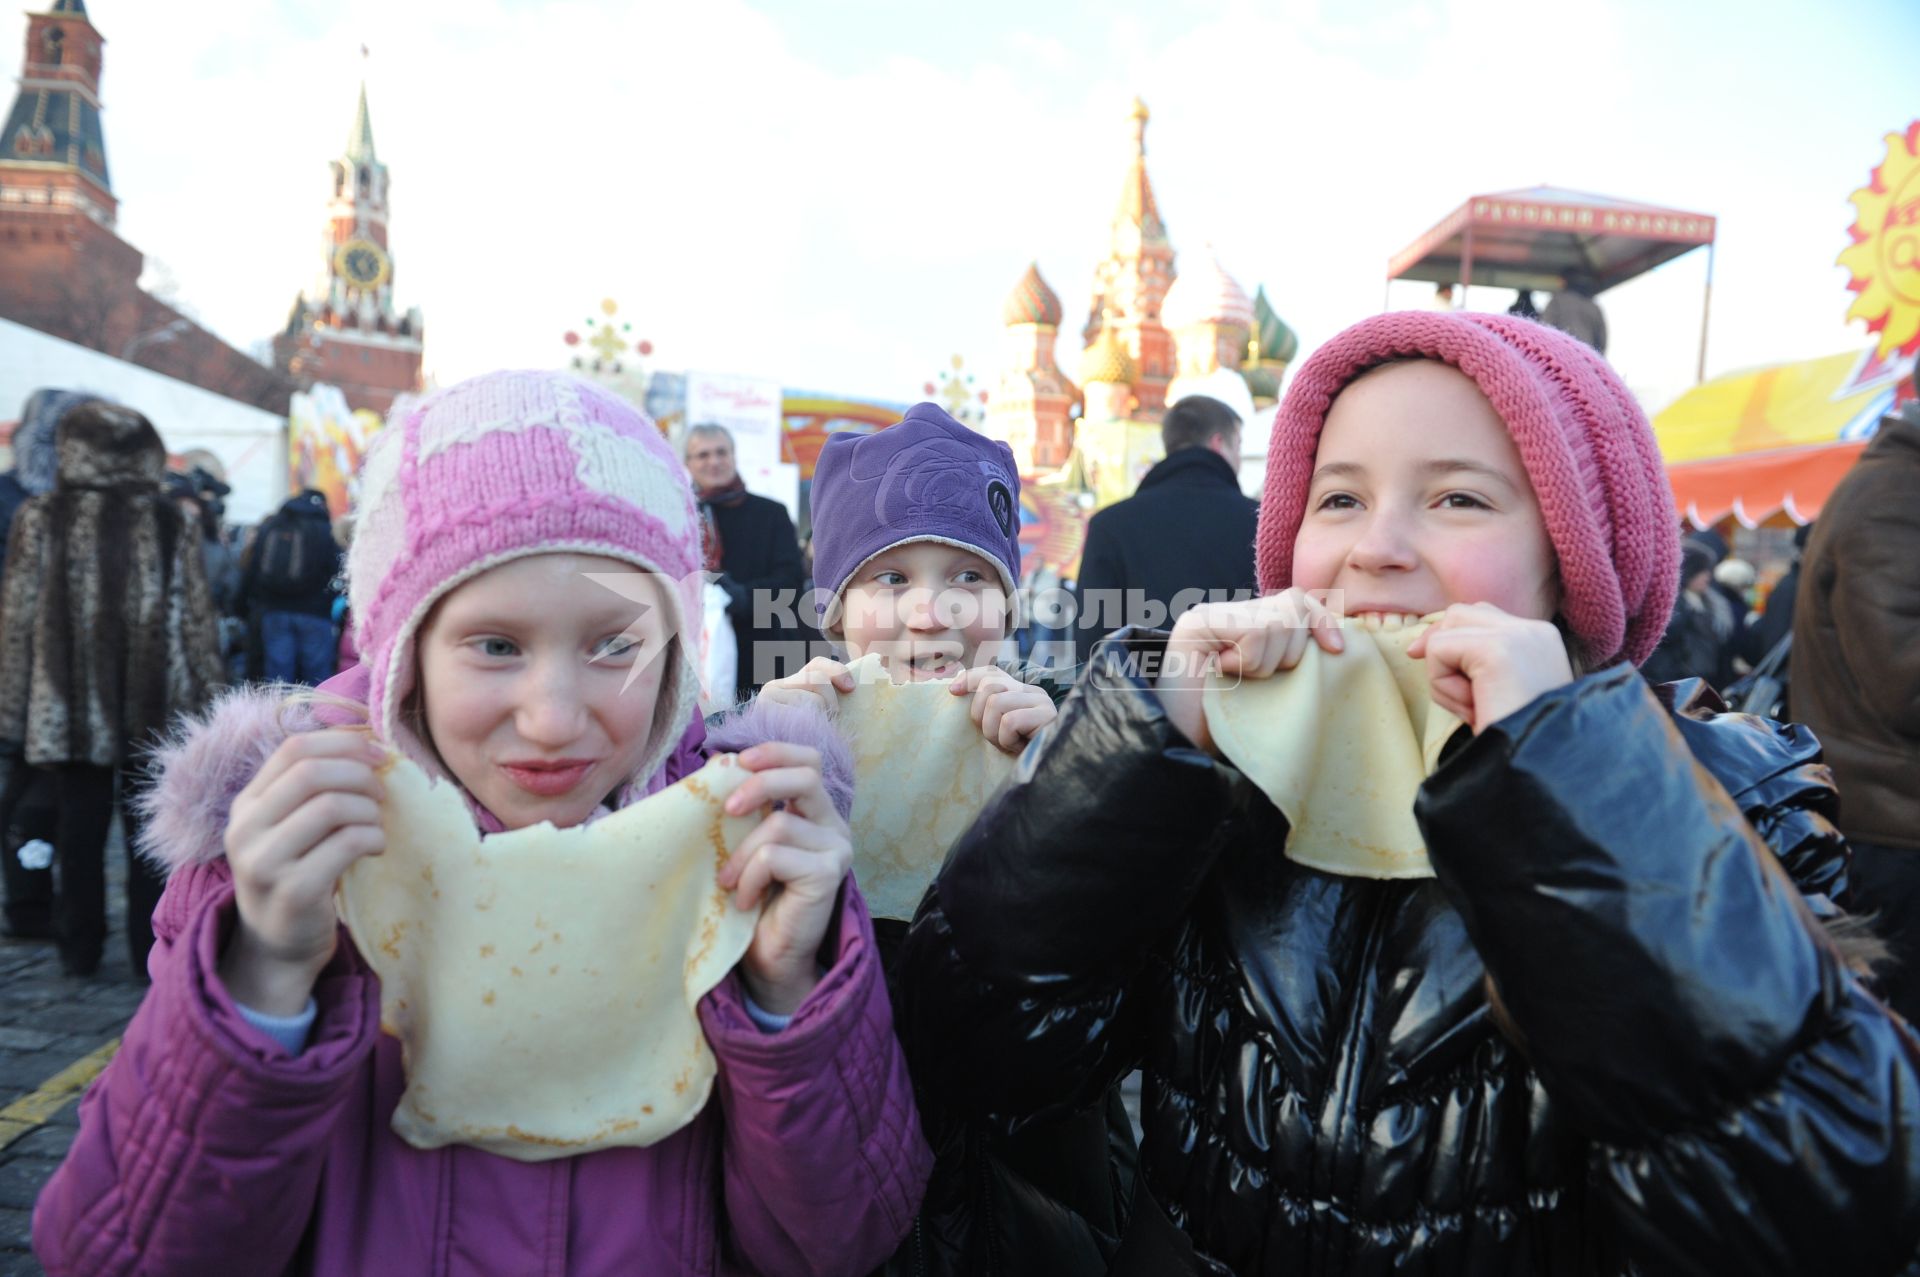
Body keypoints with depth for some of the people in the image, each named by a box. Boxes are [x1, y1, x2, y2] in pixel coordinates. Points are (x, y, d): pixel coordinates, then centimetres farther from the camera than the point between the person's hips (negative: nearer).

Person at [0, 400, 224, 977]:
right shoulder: (169, 523, -2)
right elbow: (198, 622, -1)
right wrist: (211, 703, 6)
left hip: (70, 711, 0)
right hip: (155, 712, 0)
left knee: (79, 832, 11)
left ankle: (80, 950, 21)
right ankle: (151, 950, 12)